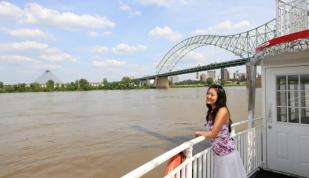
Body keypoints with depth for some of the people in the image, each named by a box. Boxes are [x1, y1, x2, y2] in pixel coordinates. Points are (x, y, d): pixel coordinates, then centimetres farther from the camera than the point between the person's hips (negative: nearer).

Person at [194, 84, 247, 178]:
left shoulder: (223, 110, -21)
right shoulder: (211, 111, 4)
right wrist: (202, 133, -5)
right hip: (217, 153, 8)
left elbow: (213, 134, -21)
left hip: (227, 152, -8)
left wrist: (198, 133, -8)